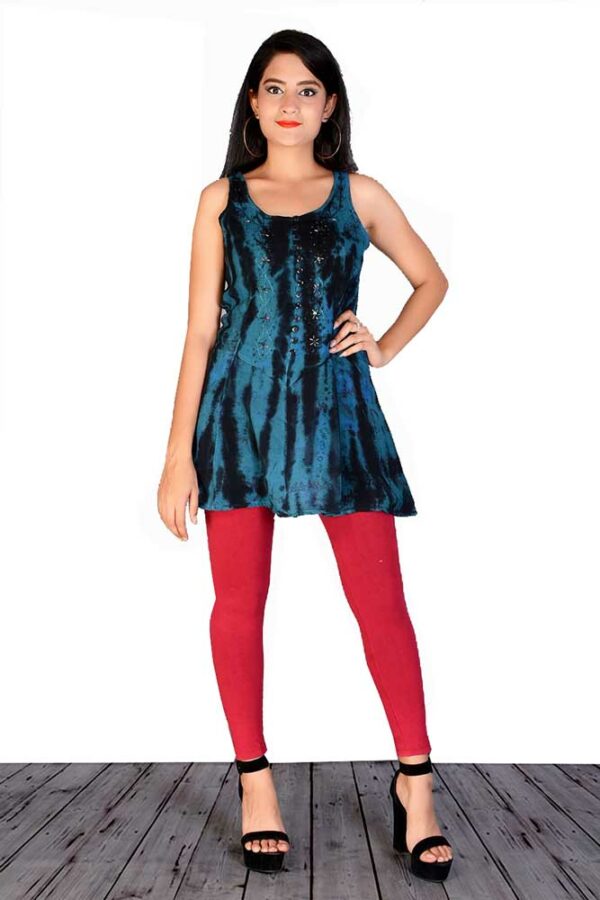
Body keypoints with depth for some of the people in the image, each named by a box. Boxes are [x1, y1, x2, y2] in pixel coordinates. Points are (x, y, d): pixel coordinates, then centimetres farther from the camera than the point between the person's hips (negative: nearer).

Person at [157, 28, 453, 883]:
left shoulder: (359, 194, 10)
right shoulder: (222, 199, 9)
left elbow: (432, 281, 22)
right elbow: (200, 330, 5)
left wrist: (384, 348, 5)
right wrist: (179, 453, 0)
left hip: (337, 411, 0)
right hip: (241, 411, 1)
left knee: (381, 600, -4)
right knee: (240, 600, 3)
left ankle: (416, 781, 11)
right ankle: (256, 783, 18)